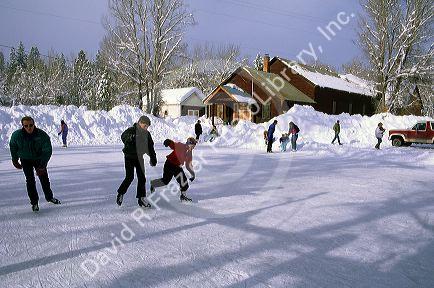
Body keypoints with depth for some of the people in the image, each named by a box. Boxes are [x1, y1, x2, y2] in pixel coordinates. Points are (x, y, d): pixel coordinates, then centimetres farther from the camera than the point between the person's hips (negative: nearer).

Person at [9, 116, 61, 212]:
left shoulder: (42, 135, -26)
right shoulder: (17, 135, -22)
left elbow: (47, 151, -18)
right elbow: (13, 146, 0)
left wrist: (42, 166, -21)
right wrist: (15, 160, 5)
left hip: (39, 159, 1)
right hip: (25, 160, 0)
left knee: (44, 179, 10)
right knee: (30, 181, -8)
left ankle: (49, 197, 32)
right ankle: (34, 202, 6)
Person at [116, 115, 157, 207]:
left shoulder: (147, 134, 7)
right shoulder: (131, 130, -9)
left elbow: (150, 147, 15)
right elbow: (123, 136, -23)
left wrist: (153, 158, 13)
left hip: (139, 158, 6)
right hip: (129, 157, -5)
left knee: (142, 178, 3)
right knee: (130, 177, -11)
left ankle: (141, 198, 13)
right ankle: (121, 194, 11)